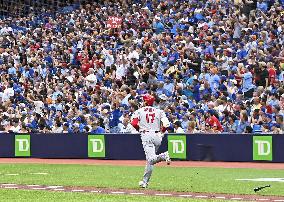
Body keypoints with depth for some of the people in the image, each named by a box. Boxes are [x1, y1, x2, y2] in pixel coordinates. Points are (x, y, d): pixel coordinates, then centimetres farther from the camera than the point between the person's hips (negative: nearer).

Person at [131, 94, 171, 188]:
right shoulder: (159, 111, 11)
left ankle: (163, 156, -47)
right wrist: (161, 132, 18)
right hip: (157, 136, 4)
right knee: (150, 160, 14)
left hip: (146, 135, -4)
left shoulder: (139, 111, 6)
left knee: (151, 158, -17)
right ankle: (145, 181, 15)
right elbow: (166, 124, -1)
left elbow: (134, 123, -6)